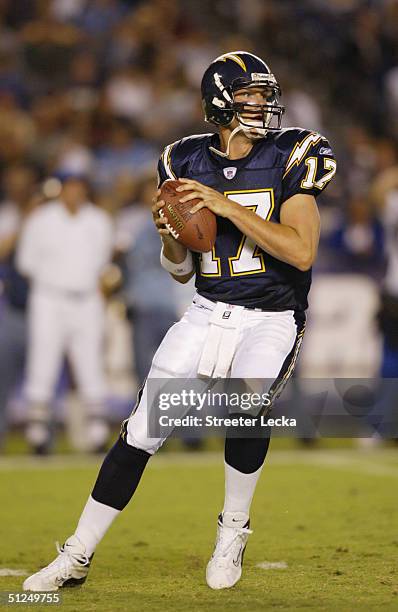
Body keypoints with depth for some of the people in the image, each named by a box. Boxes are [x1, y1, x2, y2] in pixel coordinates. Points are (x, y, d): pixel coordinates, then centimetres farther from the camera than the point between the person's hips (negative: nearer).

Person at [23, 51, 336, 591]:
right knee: (143, 429, -5)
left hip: (271, 318, -3)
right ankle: (77, 556, 7)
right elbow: (181, 270, 11)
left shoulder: (290, 157, -7)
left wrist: (228, 207, -23)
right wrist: (169, 235, -11)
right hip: (207, 313, 3)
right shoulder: (188, 162, 4)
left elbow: (302, 252, -20)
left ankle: (234, 528, -6)